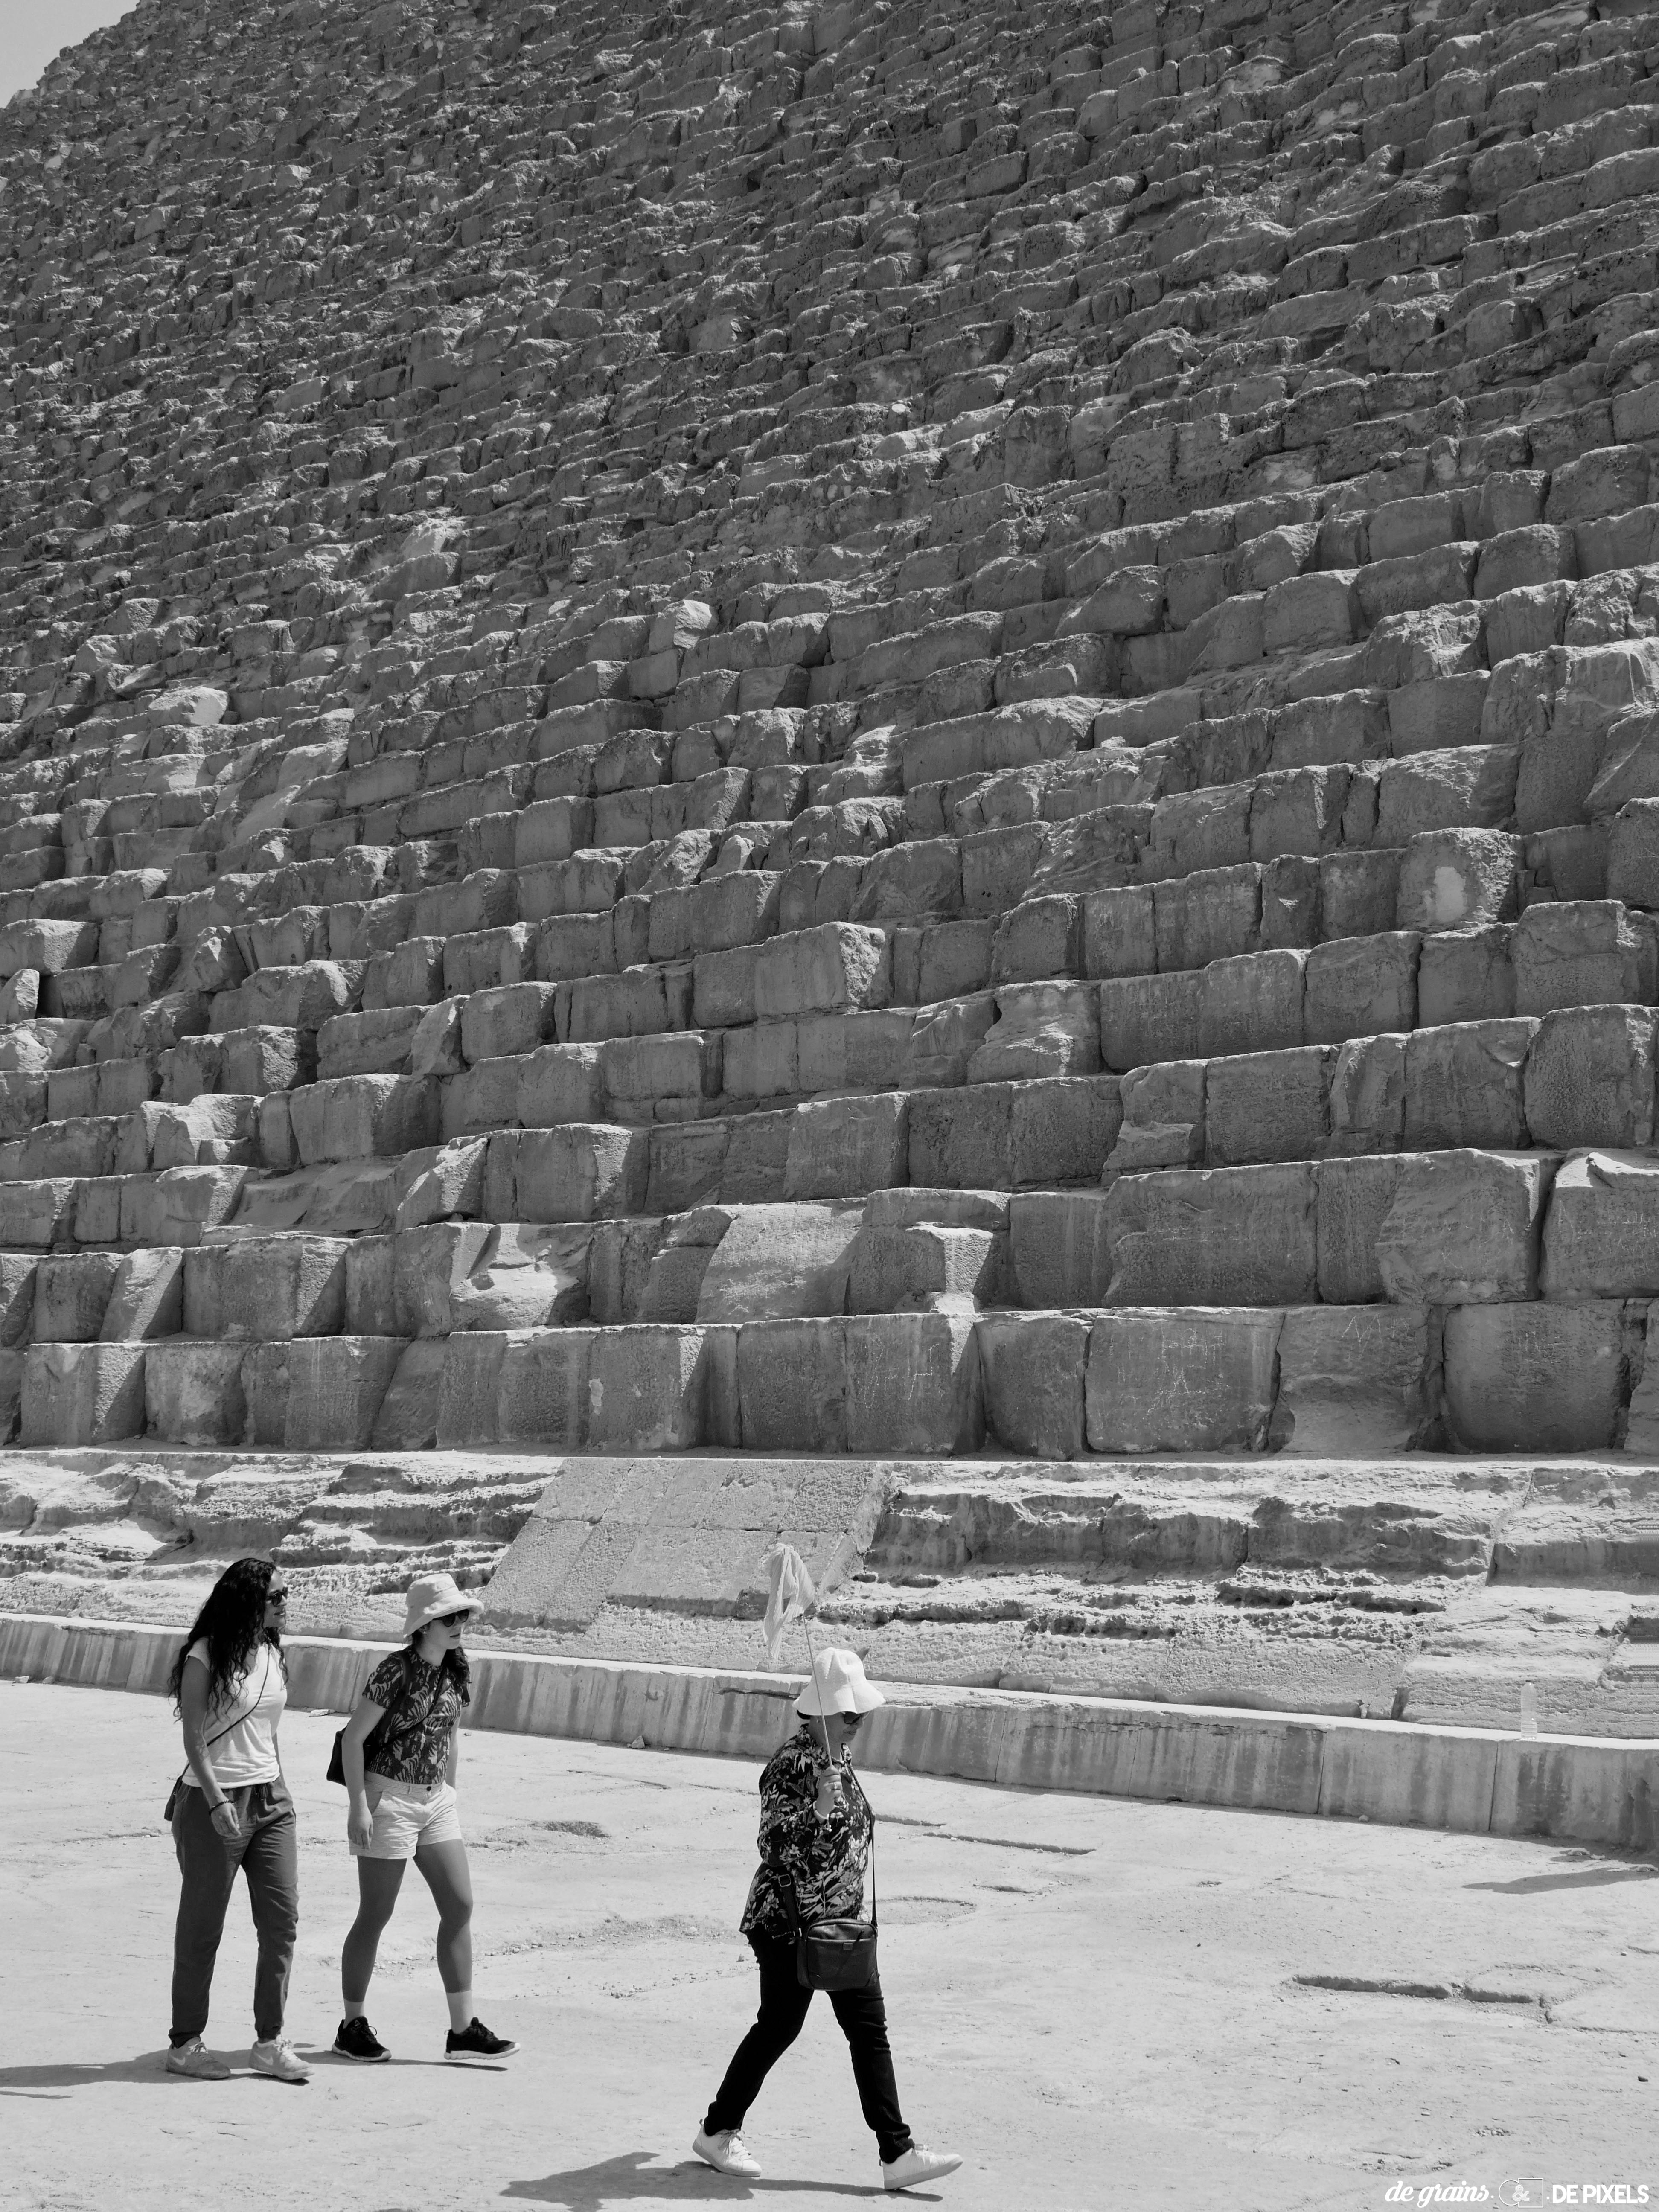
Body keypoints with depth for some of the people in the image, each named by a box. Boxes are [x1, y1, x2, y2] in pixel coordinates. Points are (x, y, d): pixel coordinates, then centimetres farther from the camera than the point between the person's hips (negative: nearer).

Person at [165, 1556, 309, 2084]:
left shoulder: (272, 1654, 10)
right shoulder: (205, 1657, -10)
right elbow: (193, 1738, -13)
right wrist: (217, 1801, -22)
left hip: (270, 1799, 6)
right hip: (213, 1802, -6)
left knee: (283, 1920, 1)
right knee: (202, 1927, 3)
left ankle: (270, 2040, 9)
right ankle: (185, 2044, 15)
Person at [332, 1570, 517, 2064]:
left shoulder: (454, 1671, 5)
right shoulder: (396, 1672, -15)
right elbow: (354, 1738, -13)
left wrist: (450, 1796, 17)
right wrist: (359, 1807, -16)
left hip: (436, 1803, 7)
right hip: (389, 1801, -7)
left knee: (460, 1906, 2)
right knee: (375, 1915, 2)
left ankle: (463, 2028, 7)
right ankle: (353, 2027, 16)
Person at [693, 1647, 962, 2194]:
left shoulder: (839, 1758, 9)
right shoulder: (792, 1765, -19)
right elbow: (774, 1846, -21)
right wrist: (822, 1806, -32)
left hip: (841, 1921, 9)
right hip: (789, 1922, -9)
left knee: (869, 2028, 4)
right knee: (778, 2027, 4)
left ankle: (897, 2154, 6)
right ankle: (718, 2131, 25)